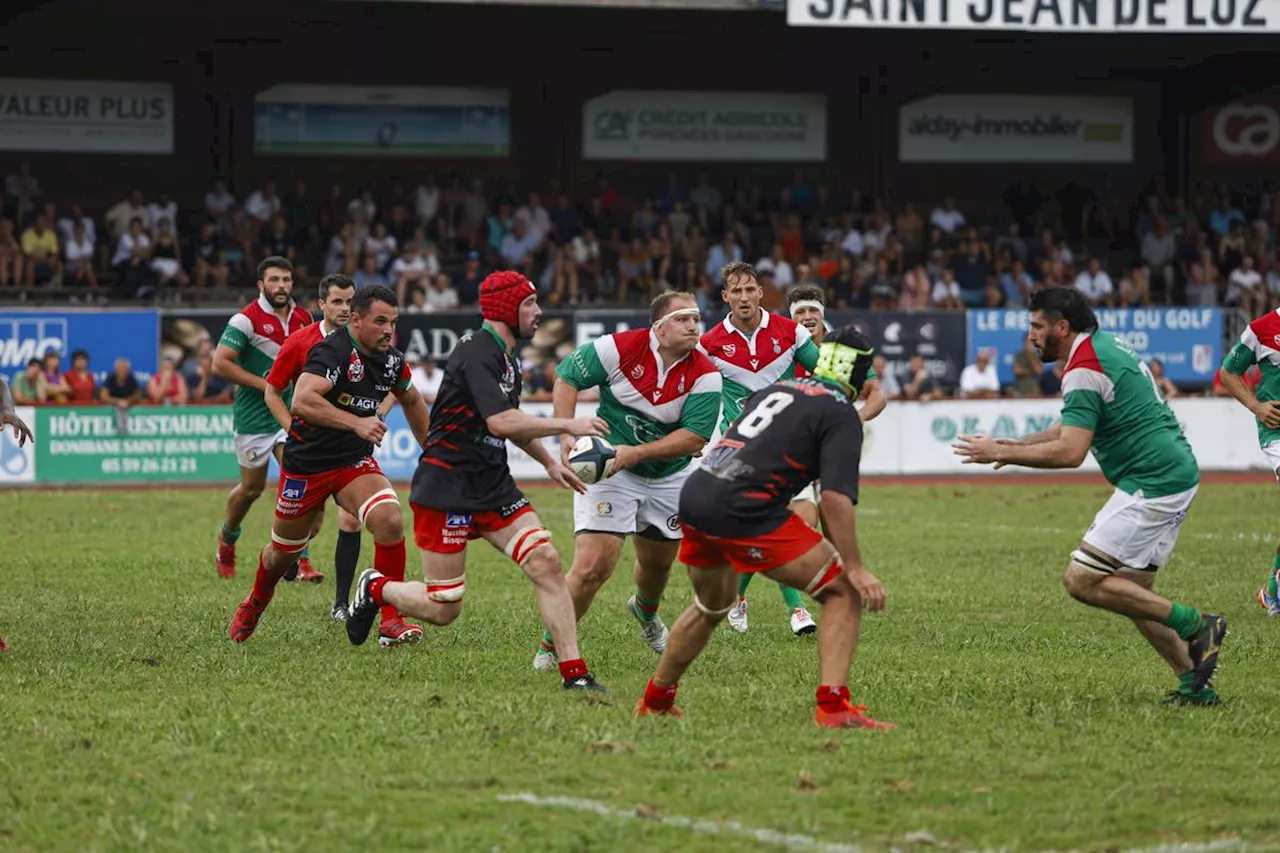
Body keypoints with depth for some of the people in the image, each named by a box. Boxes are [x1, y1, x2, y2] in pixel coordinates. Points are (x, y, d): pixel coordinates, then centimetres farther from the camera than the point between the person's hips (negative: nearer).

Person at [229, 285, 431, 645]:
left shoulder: (391, 359, -1)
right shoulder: (333, 351, -24)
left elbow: (411, 400, 21)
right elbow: (302, 401, -39)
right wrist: (356, 423, -43)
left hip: (355, 462, 4)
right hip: (306, 463, -4)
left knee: (390, 521, -24)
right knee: (283, 551, 14)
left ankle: (391, 622, -16)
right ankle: (254, 606, 47)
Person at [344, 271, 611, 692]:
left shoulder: (505, 359, 13)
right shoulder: (477, 354, -18)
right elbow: (500, 422, -29)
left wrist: (549, 462, 25)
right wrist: (566, 425, -23)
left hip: (492, 484, 9)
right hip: (447, 489, -9)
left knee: (546, 561, -11)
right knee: (444, 609, -4)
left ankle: (574, 673, -11)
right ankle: (375, 588, 26)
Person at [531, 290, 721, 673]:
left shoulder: (705, 375, -15)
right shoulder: (619, 349, -19)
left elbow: (695, 438, -21)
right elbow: (567, 376, -7)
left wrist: (635, 453, -30)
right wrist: (567, 437, -17)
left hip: (669, 478, 3)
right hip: (610, 471, -3)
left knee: (658, 563, 22)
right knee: (593, 565, -17)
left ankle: (646, 612, 59)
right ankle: (550, 646, 2)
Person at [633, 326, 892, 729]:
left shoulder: (775, 389, 21)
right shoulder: (841, 415, -1)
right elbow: (834, 498, -12)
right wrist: (855, 568, -11)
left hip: (694, 495, 8)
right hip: (744, 510, -8)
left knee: (711, 608, 32)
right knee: (844, 592, 1)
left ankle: (654, 701, 43)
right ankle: (833, 707, -12)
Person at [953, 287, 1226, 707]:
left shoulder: (1084, 370, -16)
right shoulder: (1106, 345, 16)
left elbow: (1070, 452, -24)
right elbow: (1079, 424, 28)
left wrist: (1001, 453, -15)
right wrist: (1018, 445, 21)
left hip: (1152, 485, -10)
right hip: (1176, 475, 10)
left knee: (1082, 580, -10)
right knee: (1133, 594, 14)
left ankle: (1194, 625, -6)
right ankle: (1195, 684, 12)